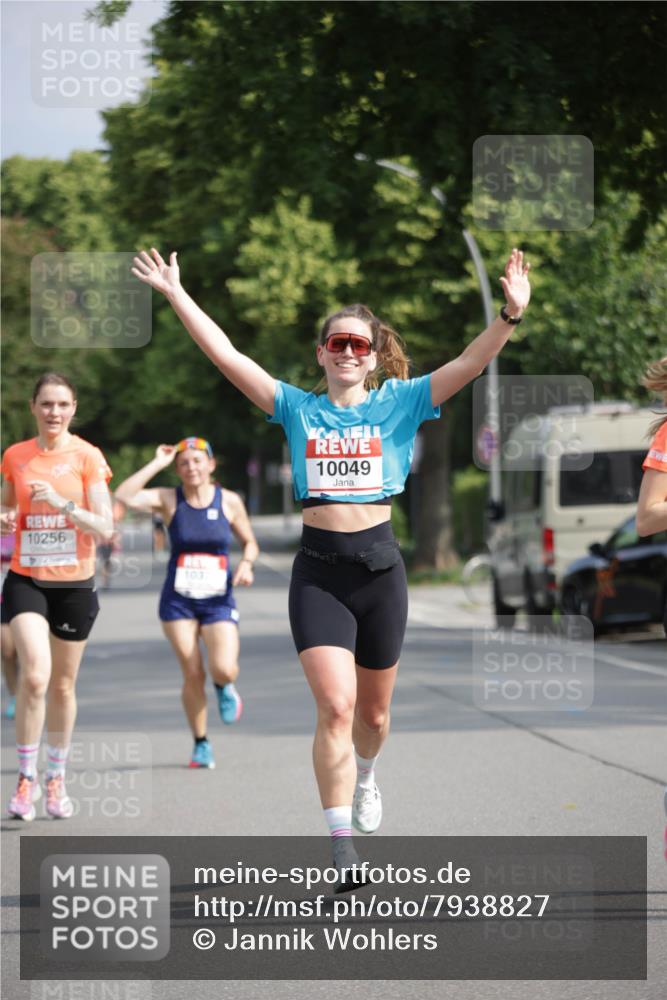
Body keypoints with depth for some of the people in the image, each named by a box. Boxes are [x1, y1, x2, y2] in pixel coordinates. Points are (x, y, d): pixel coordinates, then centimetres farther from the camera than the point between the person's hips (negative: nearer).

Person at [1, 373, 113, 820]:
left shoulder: (87, 457, -4)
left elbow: (104, 528, -8)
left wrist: (61, 502, -22)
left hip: (75, 583, 0)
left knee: (63, 685, 10)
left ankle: (57, 779, 28)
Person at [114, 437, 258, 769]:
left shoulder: (229, 501, 1)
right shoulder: (168, 500, -3)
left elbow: (250, 542, 13)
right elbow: (125, 496, -20)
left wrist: (246, 563, -8)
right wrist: (157, 464, -16)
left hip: (219, 600, 0)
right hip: (178, 601, 0)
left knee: (224, 670, -18)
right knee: (193, 676, -3)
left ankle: (224, 688, 20)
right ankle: (201, 744, 16)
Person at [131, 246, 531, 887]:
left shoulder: (398, 405, 5)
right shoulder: (298, 410, 6)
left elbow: (470, 364, -6)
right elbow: (225, 355, 3)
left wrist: (511, 314, -20)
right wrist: (176, 294, -2)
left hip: (379, 567, 1)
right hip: (318, 573, -1)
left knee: (373, 711, 16)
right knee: (334, 706, -15)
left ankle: (364, 775, 51)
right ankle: (341, 850, -14)